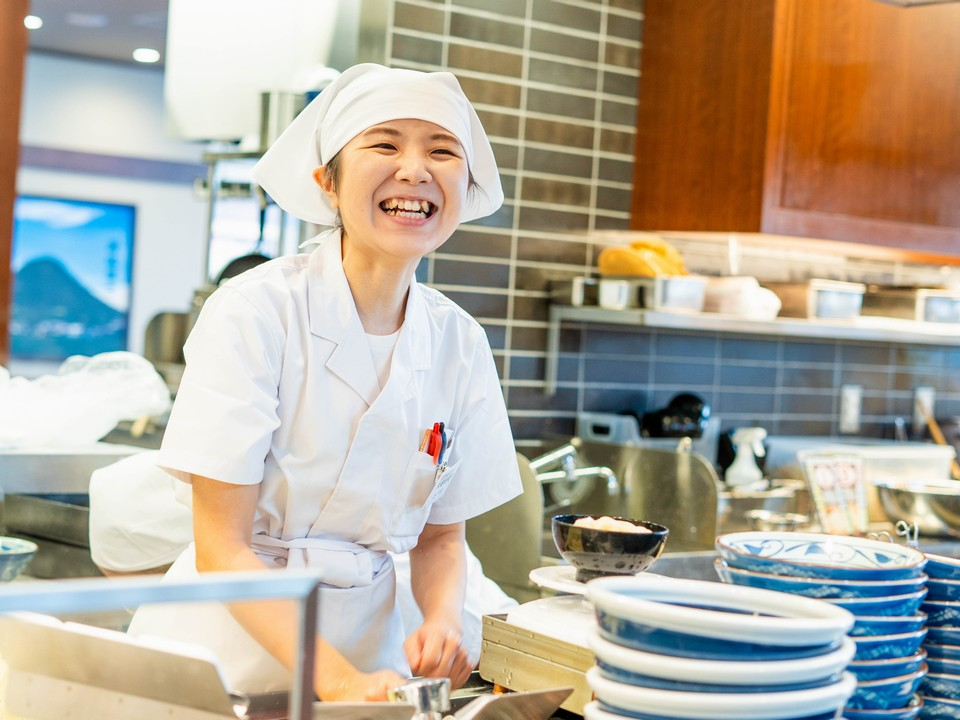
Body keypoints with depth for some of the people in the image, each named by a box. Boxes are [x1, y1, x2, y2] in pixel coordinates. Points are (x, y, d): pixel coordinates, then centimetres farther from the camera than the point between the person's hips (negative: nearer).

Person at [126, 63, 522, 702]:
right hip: (233, 644, -4)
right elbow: (221, 547, -14)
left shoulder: (459, 344, -1)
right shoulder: (254, 313, -13)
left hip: (363, 643, 4)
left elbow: (441, 535, 8)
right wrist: (336, 679, -24)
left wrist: (442, 624, -11)